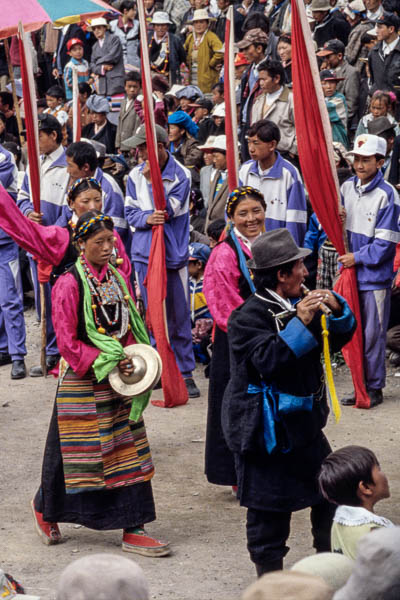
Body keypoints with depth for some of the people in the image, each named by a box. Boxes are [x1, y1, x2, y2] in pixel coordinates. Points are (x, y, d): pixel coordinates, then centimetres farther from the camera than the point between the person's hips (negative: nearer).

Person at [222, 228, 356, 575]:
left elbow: (339, 338, 15)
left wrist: (338, 309, -5)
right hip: (265, 426, -8)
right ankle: (270, 577, 10)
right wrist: (300, 324, -33)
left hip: (302, 422, 8)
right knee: (270, 506, 0)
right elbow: (267, 359, -28)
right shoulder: (250, 316, -16)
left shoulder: (299, 305, 9)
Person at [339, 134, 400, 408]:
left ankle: (375, 388, 8)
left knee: (373, 334, -2)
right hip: (350, 272, 6)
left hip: (375, 276, -6)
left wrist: (357, 258, -14)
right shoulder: (347, 187, 6)